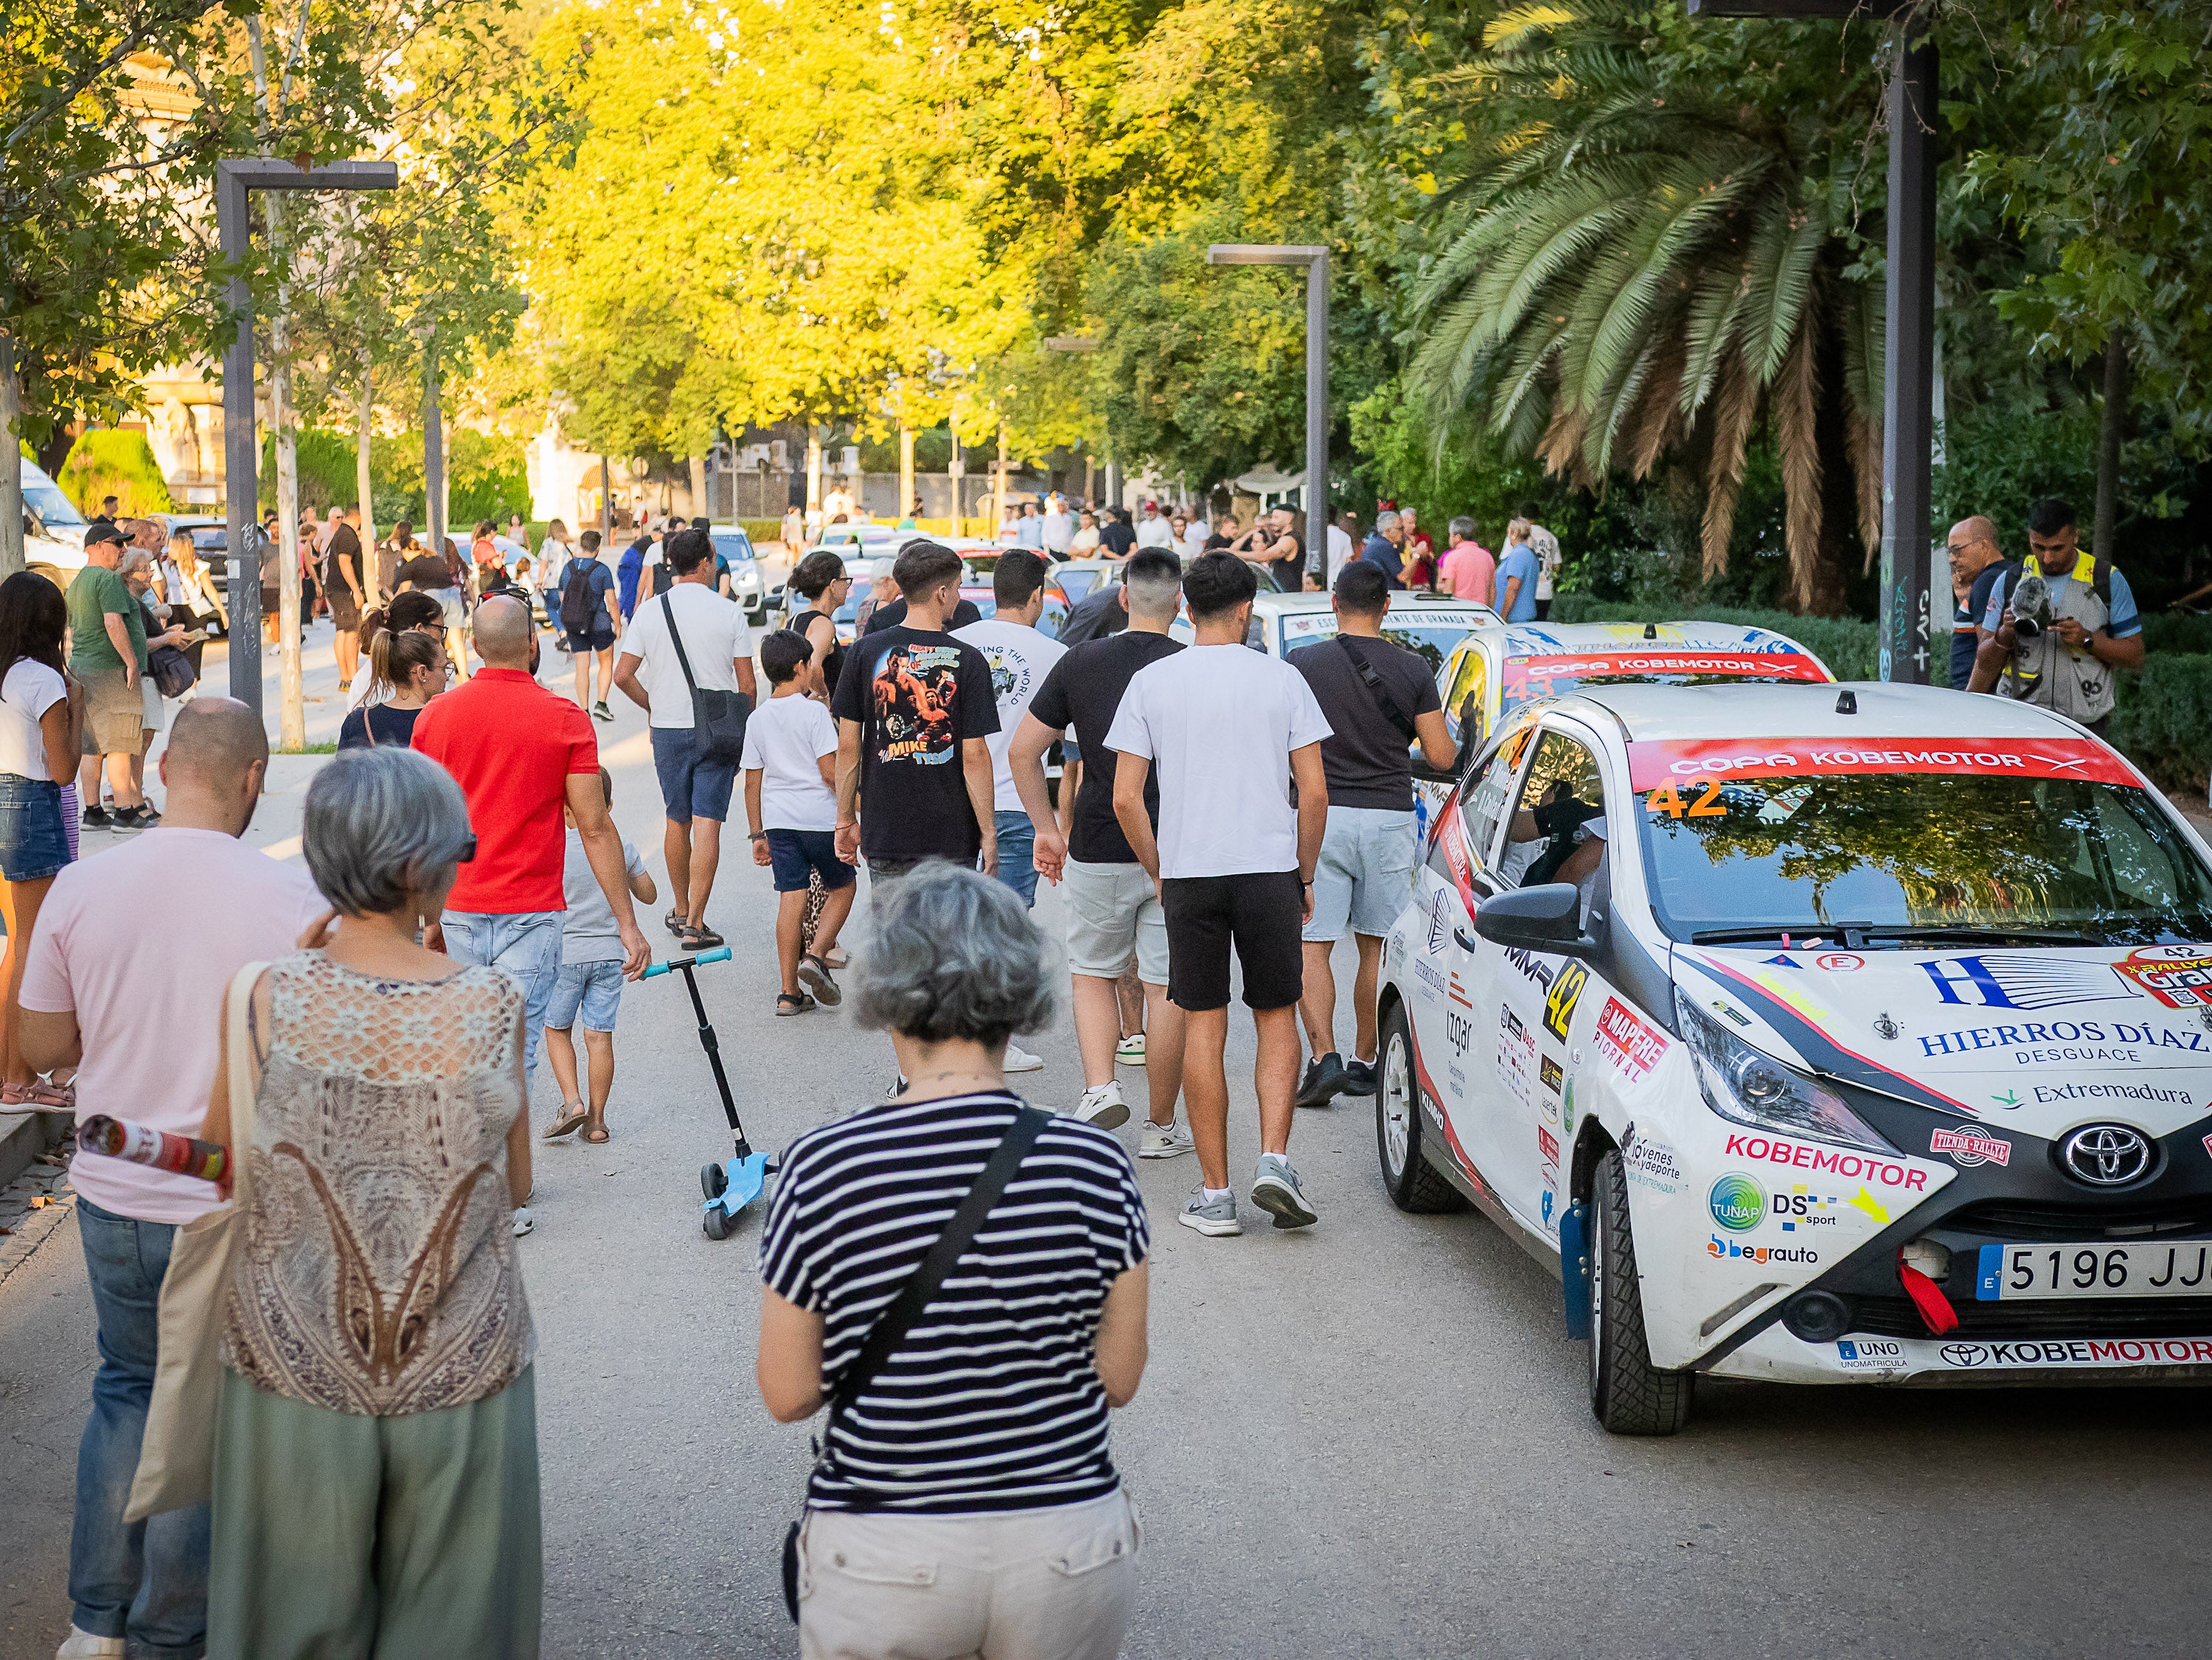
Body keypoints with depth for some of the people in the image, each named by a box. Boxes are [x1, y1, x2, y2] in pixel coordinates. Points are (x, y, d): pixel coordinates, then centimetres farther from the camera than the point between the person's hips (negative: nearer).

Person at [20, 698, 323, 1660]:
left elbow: (42, 1048, 3)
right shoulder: (293, 899, -17)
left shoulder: (80, 890, -7)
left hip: (115, 1199, 4)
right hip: (240, 1212, -3)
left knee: (129, 1390, 23)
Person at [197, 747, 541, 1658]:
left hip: (295, 1369, 1)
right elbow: (514, 1187, -2)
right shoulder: (491, 1007, -14)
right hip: (462, 1370, -1)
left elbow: (227, 1166, 2)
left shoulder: (259, 998, -13)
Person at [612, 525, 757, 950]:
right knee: (707, 825, -3)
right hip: (718, 731, -3)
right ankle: (695, 925, -7)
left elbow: (623, 676, 0)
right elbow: (746, 684, -4)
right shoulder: (729, 613, -6)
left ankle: (679, 911, 29)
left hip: (668, 730, 3)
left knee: (677, 822, 16)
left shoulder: (649, 612, 0)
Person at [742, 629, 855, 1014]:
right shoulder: (814, 712, -9)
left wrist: (757, 834, 16)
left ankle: (790, 993, 4)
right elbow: (830, 772, -14)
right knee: (841, 888, 15)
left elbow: (753, 783, 10)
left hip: (779, 822, 4)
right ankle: (816, 956, -4)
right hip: (821, 819, -4)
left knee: (791, 899, 5)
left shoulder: (757, 720, 8)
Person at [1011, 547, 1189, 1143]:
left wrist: (1047, 828, 10)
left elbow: (1023, 752, 1)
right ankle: (1161, 1125, 12)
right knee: (1165, 988, 6)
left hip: (1096, 851, 1)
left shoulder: (1080, 662, 0)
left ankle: (1100, 1087, -2)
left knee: (1092, 973, 18)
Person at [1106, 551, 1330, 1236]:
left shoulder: (1151, 682, 2)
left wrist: (1158, 872, 12)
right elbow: (1314, 793, -2)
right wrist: (1304, 875, 10)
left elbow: (1126, 798, -1)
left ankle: (1214, 1193, 7)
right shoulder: (1281, 679, 1)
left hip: (1189, 872, 0)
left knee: (1203, 1027, 6)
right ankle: (1274, 1159, -4)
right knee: (1277, 1019, 13)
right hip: (1270, 870, 0)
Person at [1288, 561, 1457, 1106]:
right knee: (1377, 947, 12)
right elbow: (1441, 757, 0)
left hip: (1322, 816, -2)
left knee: (1311, 946, 1)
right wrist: (1446, 735, 22)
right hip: (1390, 818, 2)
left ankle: (1324, 1056, -14)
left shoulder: (1303, 665, -3)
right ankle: (1363, 1063, 16)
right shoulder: (1412, 669, 0)